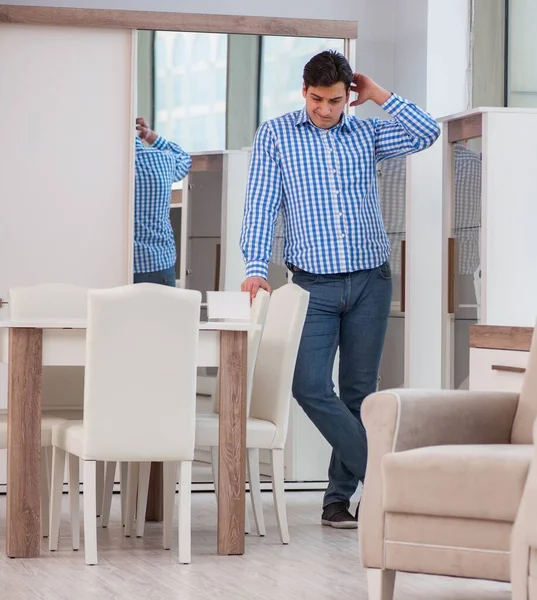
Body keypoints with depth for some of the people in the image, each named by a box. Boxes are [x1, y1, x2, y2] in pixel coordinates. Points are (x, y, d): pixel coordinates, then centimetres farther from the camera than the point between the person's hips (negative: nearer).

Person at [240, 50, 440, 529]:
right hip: (315, 284, -1)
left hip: (371, 281, 1)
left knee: (358, 392, 5)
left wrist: (377, 94, -2)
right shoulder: (276, 135, 3)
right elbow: (262, 205, -2)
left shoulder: (366, 134, 7)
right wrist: (256, 267, -13)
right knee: (310, 387, -13)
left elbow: (427, 133, -7)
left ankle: (341, 496, 14)